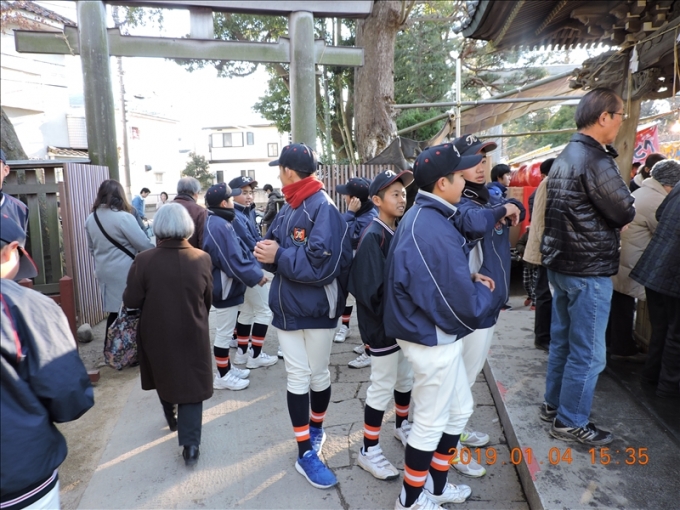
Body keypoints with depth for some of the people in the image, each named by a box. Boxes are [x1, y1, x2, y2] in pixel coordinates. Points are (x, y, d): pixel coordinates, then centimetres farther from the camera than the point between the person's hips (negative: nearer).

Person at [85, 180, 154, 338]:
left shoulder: (90, 219, 5)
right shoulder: (123, 217, -17)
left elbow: (91, 248, 17)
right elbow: (144, 245, -15)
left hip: (104, 272, 7)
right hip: (124, 272, -7)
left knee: (114, 311, 15)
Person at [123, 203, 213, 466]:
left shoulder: (144, 261, -17)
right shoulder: (202, 259, -11)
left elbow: (130, 301, -11)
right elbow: (208, 299, 0)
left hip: (157, 334, 1)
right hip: (193, 334, 0)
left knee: (164, 377, 24)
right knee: (192, 384, 7)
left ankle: (172, 419, 46)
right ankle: (190, 444, 3)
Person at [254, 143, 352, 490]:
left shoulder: (323, 207, -17)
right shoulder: (288, 208, 9)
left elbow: (322, 264, -27)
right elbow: (275, 246, 8)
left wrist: (279, 256, -20)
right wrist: (266, 252, -15)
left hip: (317, 309, -6)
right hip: (287, 307, 6)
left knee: (318, 375, 13)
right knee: (297, 377, 8)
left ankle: (315, 429, 38)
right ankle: (306, 452, 19)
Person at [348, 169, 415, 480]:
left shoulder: (399, 231, 5)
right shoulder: (373, 236, -20)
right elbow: (372, 289, -26)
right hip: (383, 326, -8)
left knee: (406, 378, 22)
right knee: (382, 387, 3)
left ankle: (401, 426, 45)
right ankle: (369, 451, 19)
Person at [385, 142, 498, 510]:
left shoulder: (420, 216, 5)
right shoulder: (435, 232, -28)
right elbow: (467, 309, -25)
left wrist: (470, 280, 1)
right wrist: (484, 292, -4)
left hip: (433, 335, 10)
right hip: (435, 340, -10)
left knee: (459, 409, 24)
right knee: (430, 423, 10)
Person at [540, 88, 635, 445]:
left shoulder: (565, 156, 11)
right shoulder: (595, 159, -19)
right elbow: (625, 213, -14)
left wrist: (607, 221, 3)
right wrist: (614, 219, 7)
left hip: (560, 262, 10)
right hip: (588, 269, -9)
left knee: (562, 341, 18)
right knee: (587, 352, 2)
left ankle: (554, 405, 31)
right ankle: (571, 422, 13)